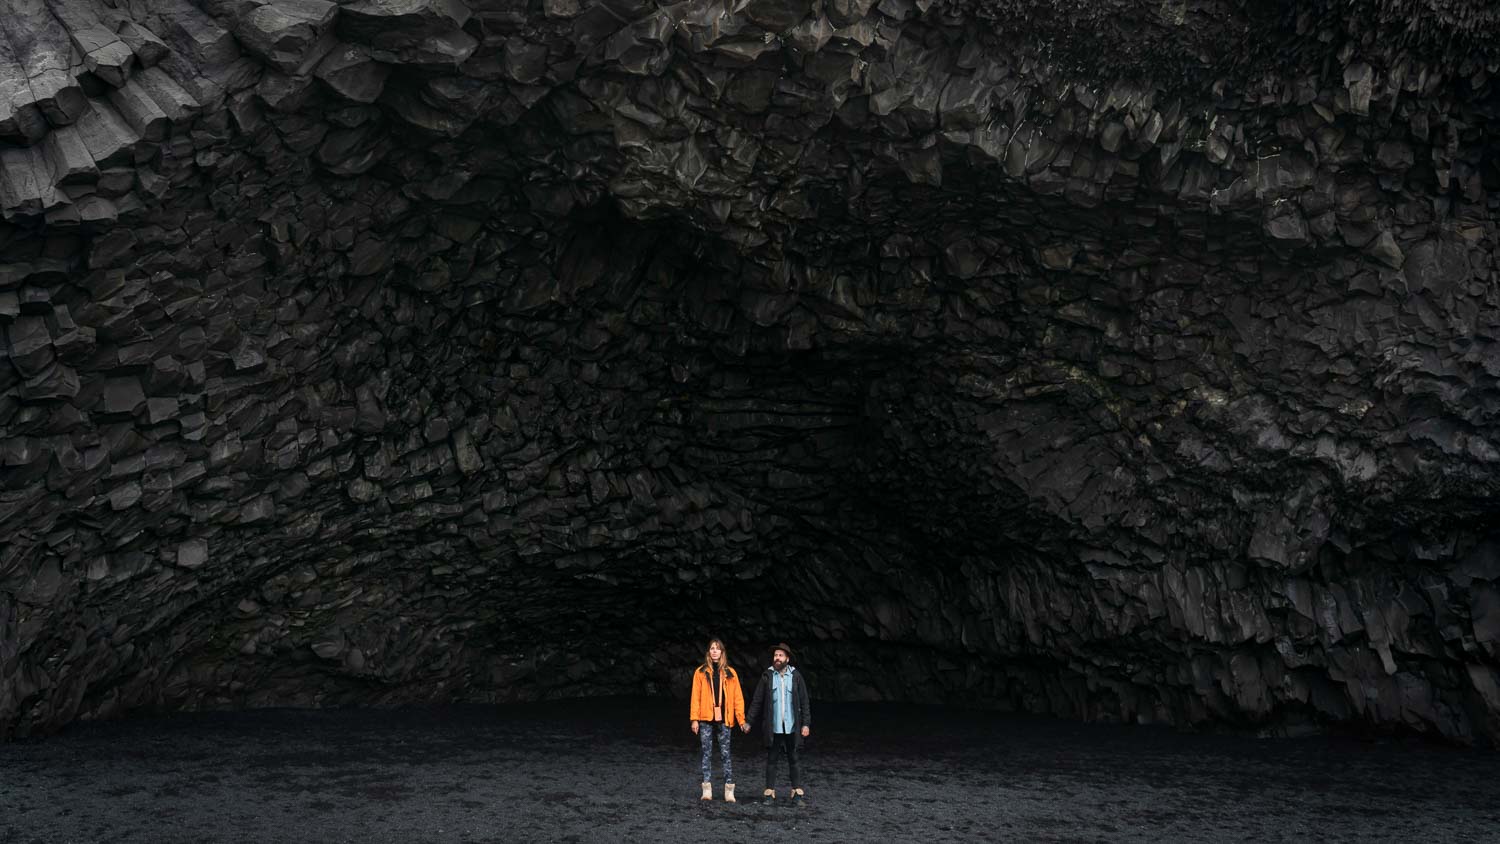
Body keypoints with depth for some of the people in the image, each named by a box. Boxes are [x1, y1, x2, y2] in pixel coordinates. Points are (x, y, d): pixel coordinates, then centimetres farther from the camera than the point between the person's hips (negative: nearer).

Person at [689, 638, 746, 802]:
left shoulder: (730, 673, 7)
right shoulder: (701, 672, 5)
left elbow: (738, 697, 4)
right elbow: (696, 697, 2)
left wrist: (741, 719, -3)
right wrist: (695, 719, -5)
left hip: (724, 719, 0)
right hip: (706, 720, 0)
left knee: (725, 754, -1)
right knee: (707, 753, 3)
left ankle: (729, 790, 0)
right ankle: (707, 789, 6)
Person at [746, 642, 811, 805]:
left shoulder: (796, 676, 1)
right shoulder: (767, 676, 1)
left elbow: (804, 701, 3)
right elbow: (757, 700, 3)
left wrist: (806, 724, -3)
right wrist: (749, 721, -1)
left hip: (792, 726, 0)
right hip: (773, 727, 0)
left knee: (793, 760, 5)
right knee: (771, 760, 6)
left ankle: (797, 792, 13)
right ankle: (770, 793, 13)